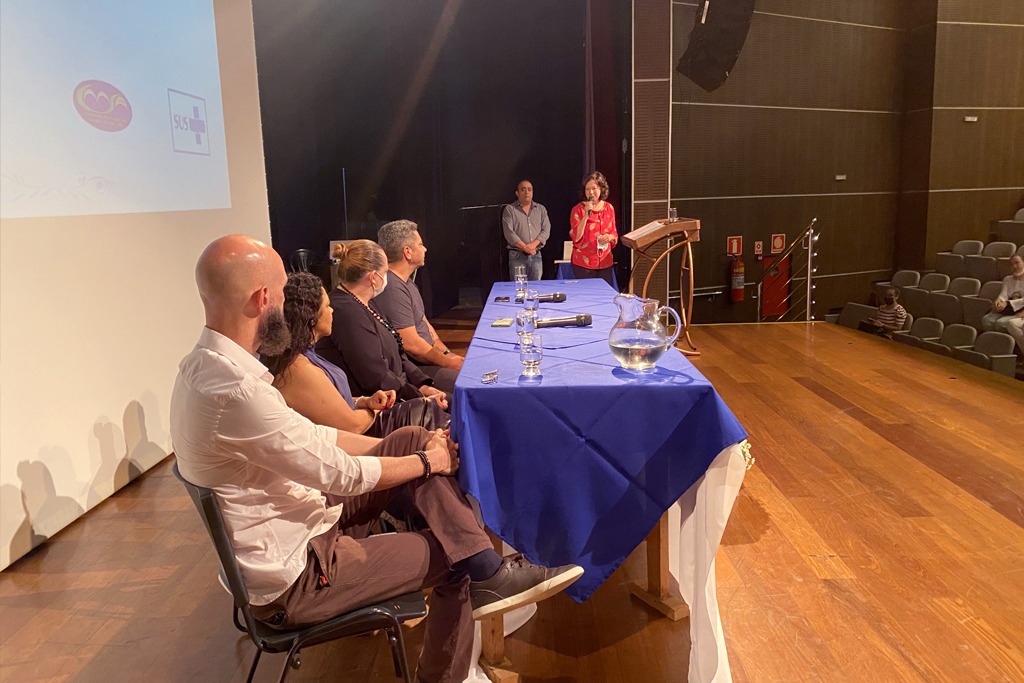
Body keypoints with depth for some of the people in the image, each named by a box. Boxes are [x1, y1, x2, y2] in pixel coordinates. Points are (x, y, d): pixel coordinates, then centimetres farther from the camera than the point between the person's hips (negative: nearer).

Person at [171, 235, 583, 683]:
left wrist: (409, 447, 3)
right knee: (450, 552, 4)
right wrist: (426, 462, -7)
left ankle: (485, 572, 2)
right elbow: (340, 473, -24)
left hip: (297, 523, 8)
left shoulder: (208, 364, 0)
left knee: (412, 439, 0)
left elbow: (311, 436, 6)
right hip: (292, 579, -8)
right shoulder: (232, 390, -32)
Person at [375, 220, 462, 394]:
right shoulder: (392, 288, -21)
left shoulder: (406, 282, 14)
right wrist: (448, 362, -10)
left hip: (426, 360, 11)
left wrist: (447, 353, 5)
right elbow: (411, 345, -22)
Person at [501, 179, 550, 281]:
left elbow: (546, 230, 4)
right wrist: (525, 247, -14)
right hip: (517, 256, -3)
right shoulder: (509, 209, 4)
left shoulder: (541, 209, 14)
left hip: (536, 255, 3)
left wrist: (533, 244, -12)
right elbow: (509, 232, -6)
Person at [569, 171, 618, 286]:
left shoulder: (609, 208, 7)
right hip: (583, 263, -4)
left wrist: (610, 237, -7)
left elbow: (614, 233, 17)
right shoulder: (578, 209, -4)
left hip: (605, 263, 4)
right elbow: (576, 237, -12)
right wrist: (586, 215, -19)